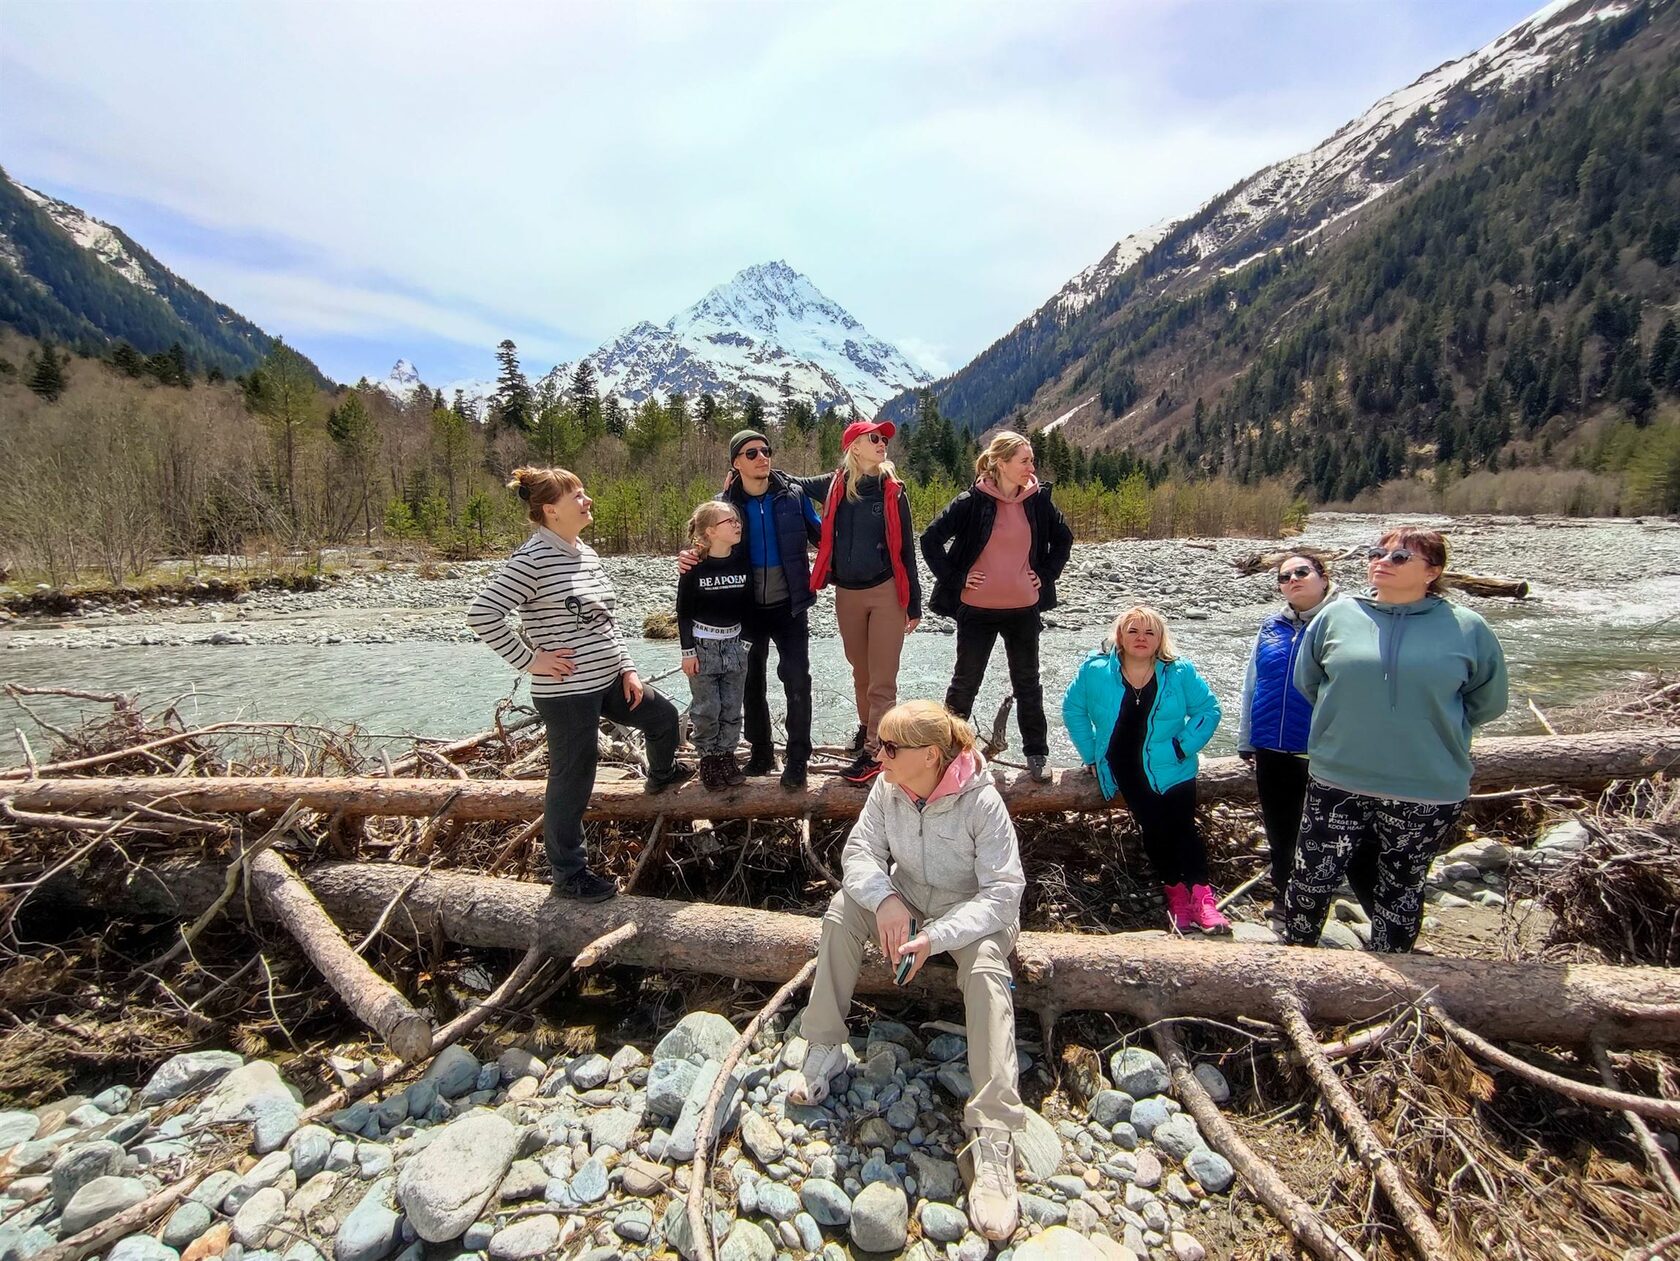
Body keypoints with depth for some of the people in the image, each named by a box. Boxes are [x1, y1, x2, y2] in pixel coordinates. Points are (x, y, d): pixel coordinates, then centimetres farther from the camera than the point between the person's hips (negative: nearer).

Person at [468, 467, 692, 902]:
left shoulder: (587, 554, 9)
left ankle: (662, 774, 53)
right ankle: (568, 873, 21)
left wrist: (627, 669, 11)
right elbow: (481, 614, -22)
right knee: (573, 778, 3)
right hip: (566, 692, -9)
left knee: (663, 716, 22)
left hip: (607, 682, 9)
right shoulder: (533, 558, -18)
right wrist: (530, 659, -17)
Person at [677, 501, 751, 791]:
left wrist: (748, 641, 6)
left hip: (734, 645, 3)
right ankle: (708, 760, 21)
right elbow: (683, 612, -6)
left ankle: (727, 757, 23)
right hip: (703, 646, -3)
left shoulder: (742, 561, -2)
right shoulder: (694, 566, -11)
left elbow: (748, 605, 6)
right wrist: (688, 651, -9)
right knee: (707, 709, 4)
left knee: (732, 708, 8)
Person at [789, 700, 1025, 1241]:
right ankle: (824, 1049, -8)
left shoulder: (981, 802, -28)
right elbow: (860, 850, -9)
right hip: (906, 902, 5)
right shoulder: (887, 788, -13)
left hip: (971, 914, -4)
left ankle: (992, 1139, -30)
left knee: (987, 971, -34)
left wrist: (936, 938, -37)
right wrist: (885, 899, -30)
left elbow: (1003, 891, -28)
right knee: (843, 907, -20)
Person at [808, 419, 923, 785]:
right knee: (861, 673, 18)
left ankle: (874, 752, 3)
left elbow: (906, 549, 0)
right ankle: (867, 729, 37)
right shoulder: (836, 486, 0)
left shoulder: (892, 490, -2)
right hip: (847, 594, 3)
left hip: (886, 592, -2)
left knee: (882, 680, -3)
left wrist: (914, 602, -1)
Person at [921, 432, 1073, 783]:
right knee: (965, 682, 9)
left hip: (1024, 609, 3)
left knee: (1027, 682, 14)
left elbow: (1063, 538, 16)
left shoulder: (1037, 500, 1)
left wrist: (1047, 575, 7)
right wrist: (954, 577, -9)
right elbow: (931, 539, -9)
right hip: (977, 609, -3)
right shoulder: (972, 502, -11)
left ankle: (1037, 753, 27)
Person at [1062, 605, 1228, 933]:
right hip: (1124, 768, 1)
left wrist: (1184, 746, -7)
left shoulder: (1179, 672, -5)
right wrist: (1091, 754, 4)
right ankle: (1176, 893, 9)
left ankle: (1202, 896, -9)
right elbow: (1072, 708, 6)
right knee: (1153, 828, -6)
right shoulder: (1095, 670, -5)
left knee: (1181, 825, -14)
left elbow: (1209, 709, 4)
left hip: (1170, 768, 0)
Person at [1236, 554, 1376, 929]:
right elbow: (1251, 686, 16)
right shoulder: (1270, 627, 10)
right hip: (1272, 753, 5)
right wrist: (1246, 741, 16)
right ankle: (1285, 908, 37)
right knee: (1281, 837, 19)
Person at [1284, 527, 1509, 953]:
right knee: (1310, 881, 7)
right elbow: (1307, 681, 12)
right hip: (1336, 783, 1)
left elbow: (1488, 700, 9)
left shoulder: (1467, 629, -4)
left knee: (1401, 889, 17)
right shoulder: (1337, 615, -1)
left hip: (1428, 792, 0)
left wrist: (1434, 730, 9)